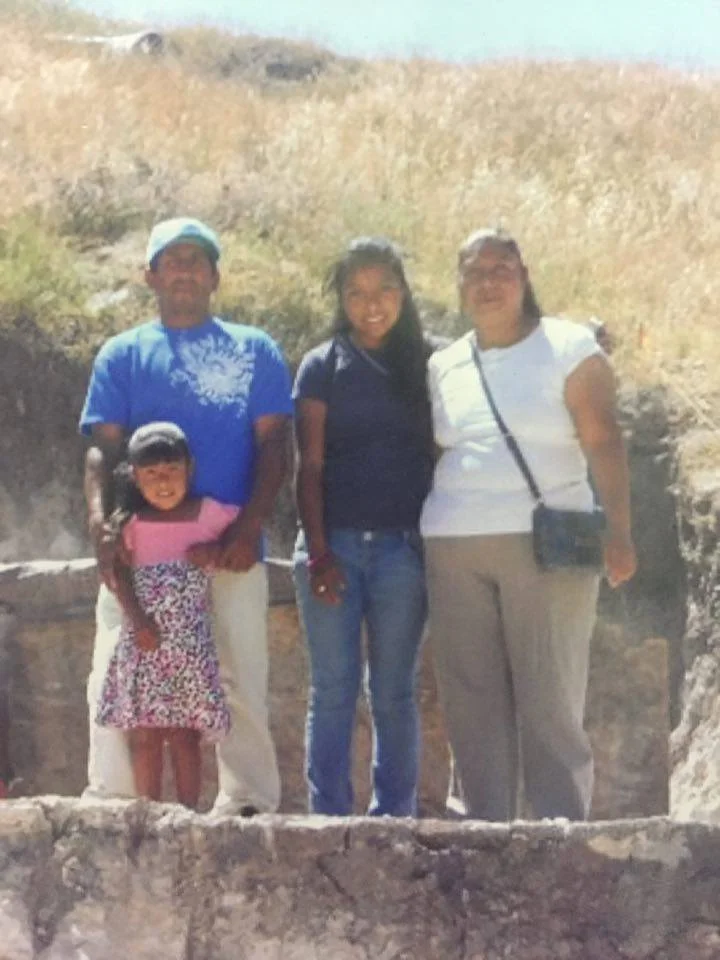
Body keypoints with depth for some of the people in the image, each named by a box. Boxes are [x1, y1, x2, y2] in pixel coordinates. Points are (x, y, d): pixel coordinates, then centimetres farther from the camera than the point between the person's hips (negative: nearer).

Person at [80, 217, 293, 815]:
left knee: (240, 676, 0)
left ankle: (249, 803, 5)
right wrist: (100, 525, -14)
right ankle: (111, 804, -1)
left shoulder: (254, 350, 13)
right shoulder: (123, 355, 13)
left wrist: (250, 527, -10)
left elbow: (272, 444, 5)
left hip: (231, 539, 0)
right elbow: (104, 449, 4)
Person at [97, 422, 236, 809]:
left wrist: (216, 549, -4)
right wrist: (136, 619, -15)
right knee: (144, 735, 0)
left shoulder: (208, 513, 5)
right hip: (141, 642, 1)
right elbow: (119, 572, -1)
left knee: (183, 734, -2)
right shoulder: (129, 522, 6)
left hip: (189, 642, -1)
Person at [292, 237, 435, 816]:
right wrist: (318, 552, -7)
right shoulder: (323, 367, 7)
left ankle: (394, 818, 6)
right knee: (333, 687, 0)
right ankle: (329, 818, 1)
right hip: (336, 543, -1)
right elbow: (309, 467, 2)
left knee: (394, 691, 4)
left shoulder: (426, 364, 10)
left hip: (402, 546, 1)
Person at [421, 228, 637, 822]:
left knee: (551, 699, -6)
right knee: (471, 700, 1)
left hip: (547, 547, -4)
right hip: (455, 548, 4)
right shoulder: (444, 366, 16)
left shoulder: (569, 347, 2)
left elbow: (603, 442, -6)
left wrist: (618, 530, -16)